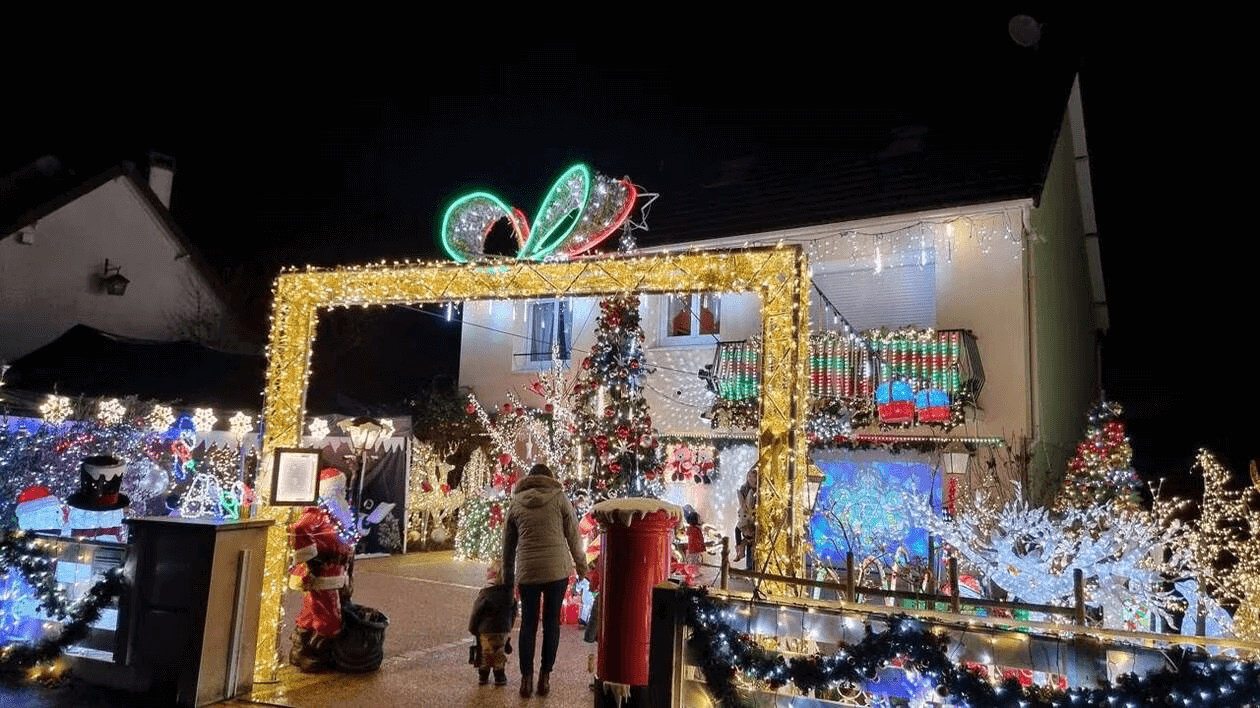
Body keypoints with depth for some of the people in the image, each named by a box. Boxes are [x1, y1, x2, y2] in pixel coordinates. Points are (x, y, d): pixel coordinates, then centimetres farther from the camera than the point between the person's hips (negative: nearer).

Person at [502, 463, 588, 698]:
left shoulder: (516, 504, 9)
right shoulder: (559, 498, 2)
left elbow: (508, 544, 12)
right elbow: (574, 537, 2)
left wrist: (508, 577, 21)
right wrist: (581, 566, 14)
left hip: (527, 572, 2)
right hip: (557, 570, -1)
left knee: (528, 623, 11)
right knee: (551, 621, 9)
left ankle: (526, 679, 10)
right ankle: (545, 678, 12)